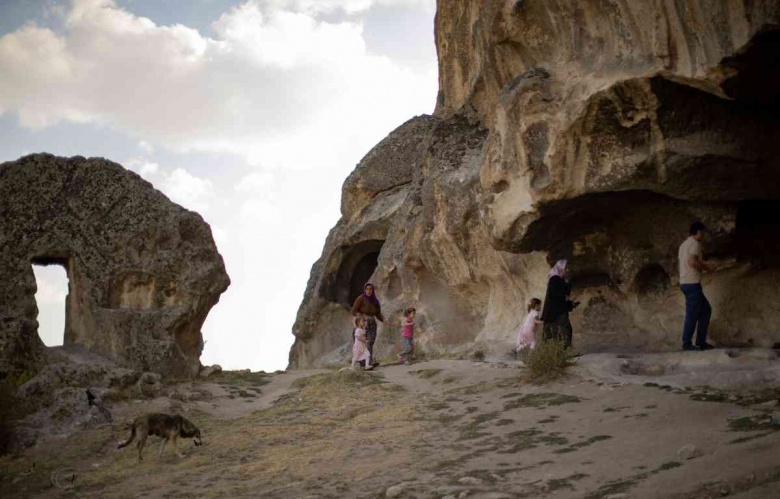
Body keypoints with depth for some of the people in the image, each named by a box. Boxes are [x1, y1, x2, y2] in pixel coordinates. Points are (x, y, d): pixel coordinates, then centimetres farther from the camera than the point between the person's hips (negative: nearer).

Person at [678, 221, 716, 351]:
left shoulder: (684, 244, 21)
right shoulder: (695, 243, -9)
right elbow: (692, 261, -22)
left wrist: (704, 265, 20)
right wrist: (706, 268, -8)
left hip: (686, 283, 10)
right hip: (692, 284, -10)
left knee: (706, 310, 15)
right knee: (692, 314, -6)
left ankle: (701, 341, 15)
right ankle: (687, 344, -2)